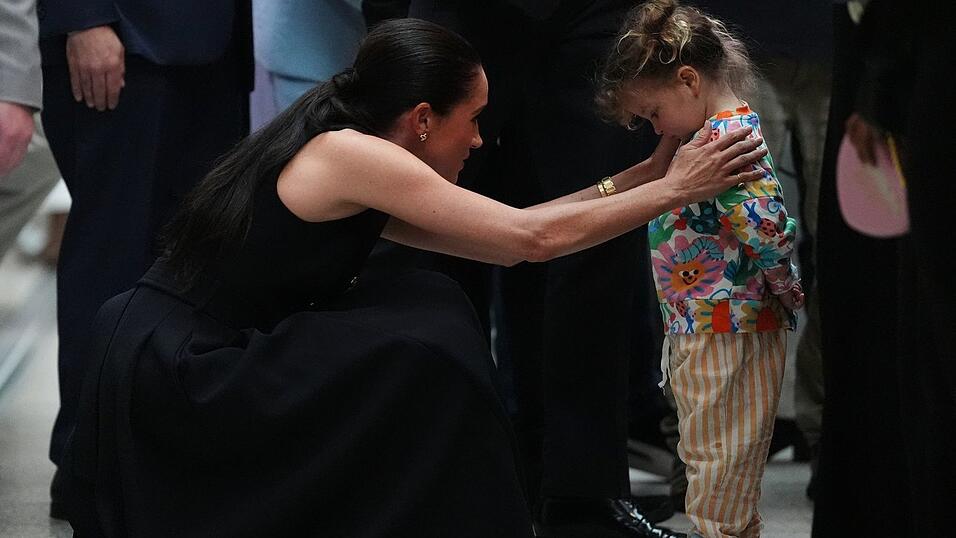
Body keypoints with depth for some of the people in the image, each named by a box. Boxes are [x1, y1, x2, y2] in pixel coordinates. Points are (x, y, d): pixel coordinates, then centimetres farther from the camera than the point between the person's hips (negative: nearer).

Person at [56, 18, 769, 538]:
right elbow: (532, 239, -13)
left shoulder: (354, 173, 13)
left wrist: (636, 178, 18)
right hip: (173, 375, -10)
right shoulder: (350, 153, -14)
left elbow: (505, 235, 17)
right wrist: (674, 191, -3)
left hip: (168, 366, 10)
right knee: (430, 337, -11)